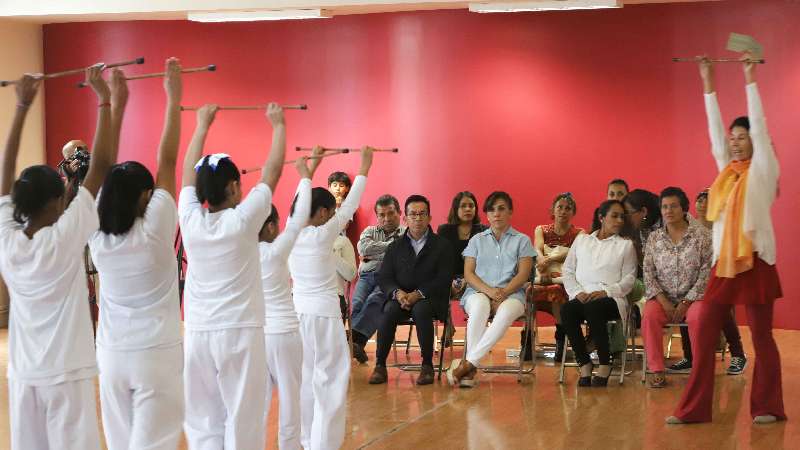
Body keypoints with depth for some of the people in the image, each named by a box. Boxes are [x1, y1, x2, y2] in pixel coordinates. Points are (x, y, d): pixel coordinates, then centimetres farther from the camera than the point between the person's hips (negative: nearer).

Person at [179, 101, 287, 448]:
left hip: (197, 334, 4)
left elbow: (189, 172, 16)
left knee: (202, 421, 5)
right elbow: (273, 170, 3)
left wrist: (202, 126, 28)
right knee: (243, 420, -2)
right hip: (240, 332, -4)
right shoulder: (243, 220, -7)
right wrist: (279, 124, 17)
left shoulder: (190, 220, 1)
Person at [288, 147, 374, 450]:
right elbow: (350, 205, -5)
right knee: (329, 379, -3)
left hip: (297, 310, 6)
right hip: (323, 312, -6)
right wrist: (364, 167, 4)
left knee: (304, 377, 12)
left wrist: (311, 167, 27)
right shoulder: (323, 235, -12)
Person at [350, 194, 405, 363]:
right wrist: (391, 245, 6)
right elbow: (364, 248, 6)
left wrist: (374, 254, 1)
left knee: (374, 300, -34)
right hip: (367, 276, 4)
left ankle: (354, 340, -51)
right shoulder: (370, 231, 30)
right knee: (357, 303, -29)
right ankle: (357, 345, -42)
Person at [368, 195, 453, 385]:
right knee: (389, 310, -31)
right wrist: (397, 293, -15)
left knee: (421, 310, -36)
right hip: (401, 297, 2)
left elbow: (444, 280, -3)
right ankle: (380, 365, -27)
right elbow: (384, 278, 8)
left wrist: (418, 294, -17)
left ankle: (427, 365, -27)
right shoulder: (395, 247, 17)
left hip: (430, 299, -2)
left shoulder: (442, 245, 8)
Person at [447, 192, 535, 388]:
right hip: (478, 292, 1)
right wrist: (489, 291, -12)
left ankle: (468, 363, -39)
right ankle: (471, 370, -41)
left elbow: (523, 274, 3)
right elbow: (468, 273, 9)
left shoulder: (522, 240, 16)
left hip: (511, 293, -1)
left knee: (506, 311, -39)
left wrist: (503, 293, -14)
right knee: (480, 306, -39)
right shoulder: (477, 240, 20)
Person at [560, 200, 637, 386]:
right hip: (582, 298, 2)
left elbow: (629, 279, 6)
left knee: (593, 308, -38)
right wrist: (577, 292, -4)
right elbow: (567, 270, 15)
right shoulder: (582, 240, 22)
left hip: (611, 299, -2)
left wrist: (605, 292, -11)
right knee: (567, 310, -33)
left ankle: (605, 365, -25)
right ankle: (584, 364, -21)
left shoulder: (626, 245, 15)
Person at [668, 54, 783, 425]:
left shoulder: (763, 170, 0)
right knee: (702, 329, -1)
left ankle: (767, 407, 12)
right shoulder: (727, 170, 14)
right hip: (724, 263, 5)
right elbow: (715, 128, 14)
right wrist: (707, 84, 13)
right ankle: (694, 407, 2)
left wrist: (749, 79, -6)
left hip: (755, 262, -5)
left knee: (761, 336, 1)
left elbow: (759, 125, -6)